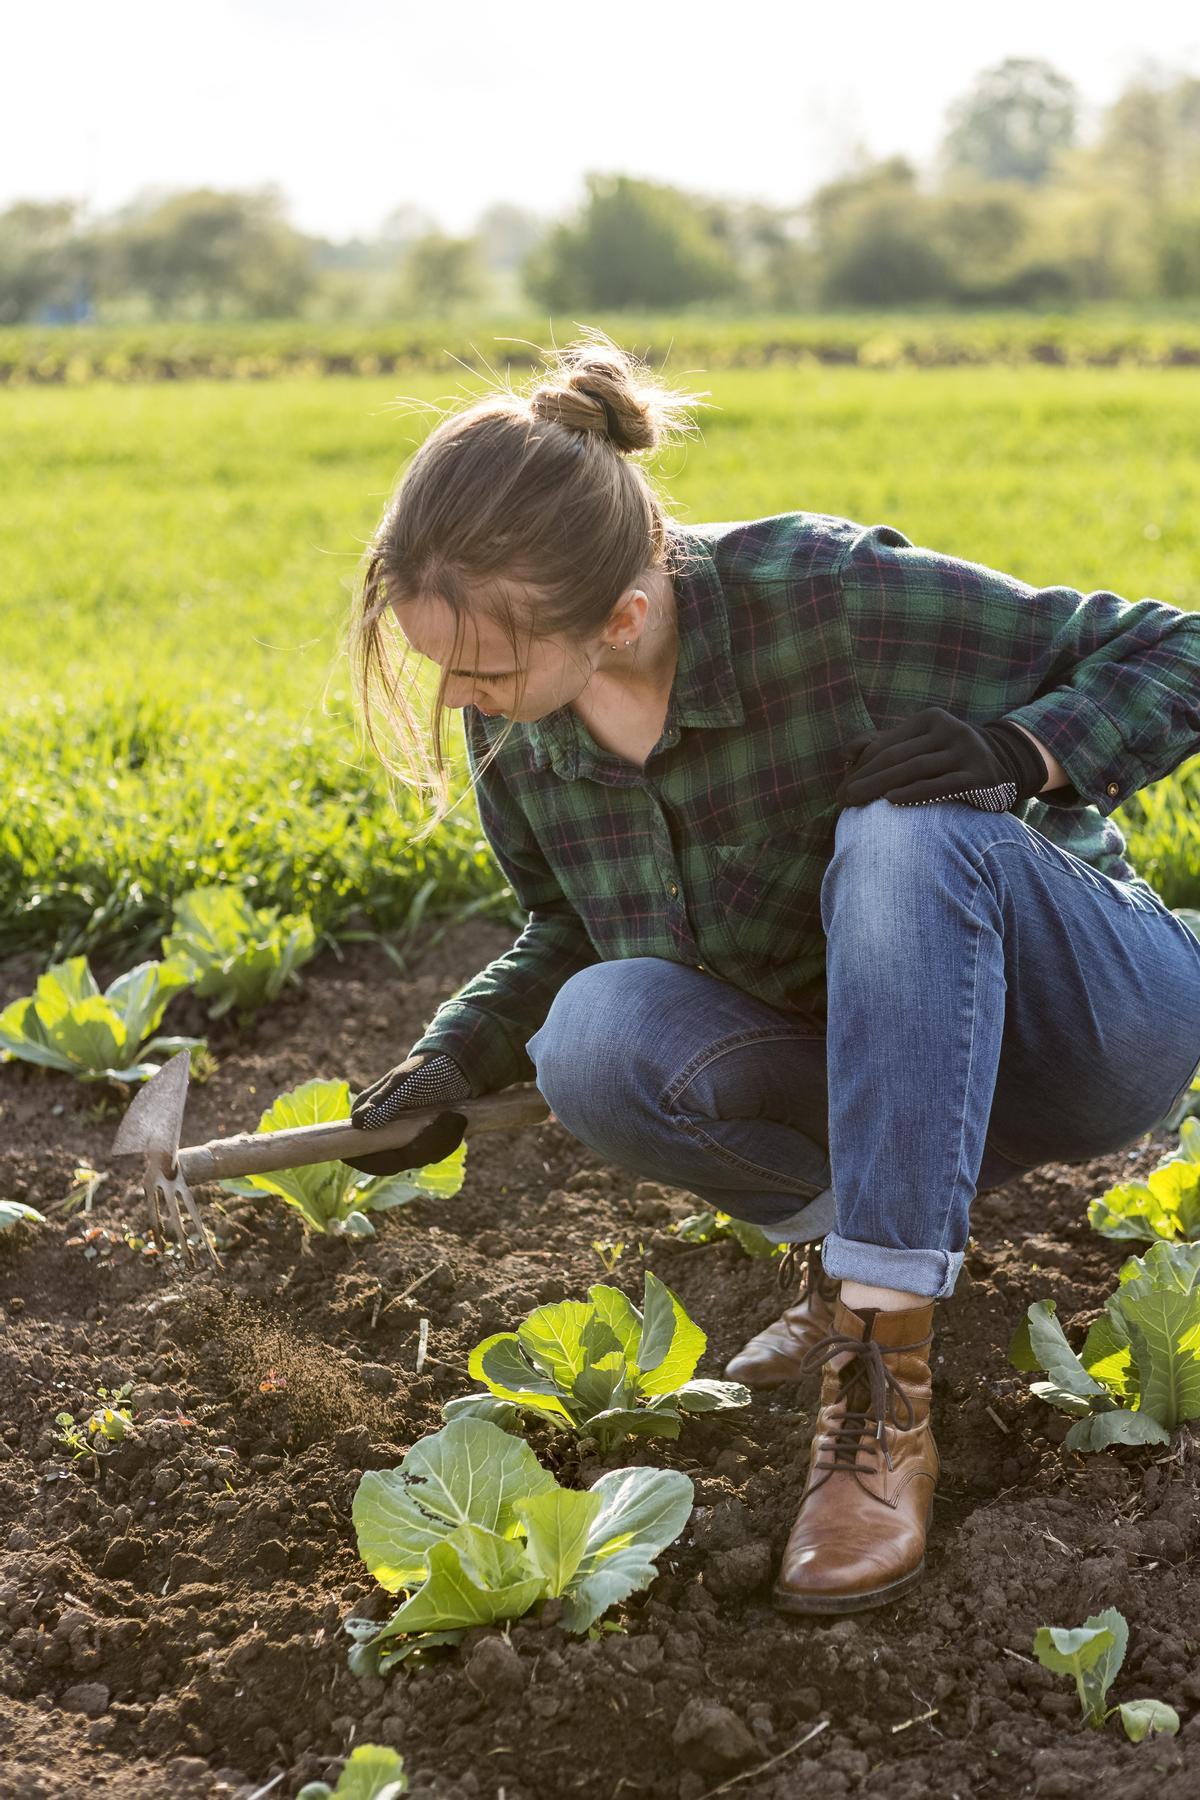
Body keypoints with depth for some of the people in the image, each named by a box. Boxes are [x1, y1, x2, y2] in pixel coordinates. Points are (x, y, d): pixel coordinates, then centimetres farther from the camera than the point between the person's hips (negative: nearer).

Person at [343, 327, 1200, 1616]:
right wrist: (458, 1055, -8)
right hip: (873, 1093, 4)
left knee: (901, 835, -37)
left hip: (1082, 1025, -4)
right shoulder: (517, 728, -9)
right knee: (597, 1030, -27)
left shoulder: (830, 601, -25)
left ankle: (883, 1403, -36)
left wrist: (1016, 752, -34)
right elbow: (569, 929, 10)